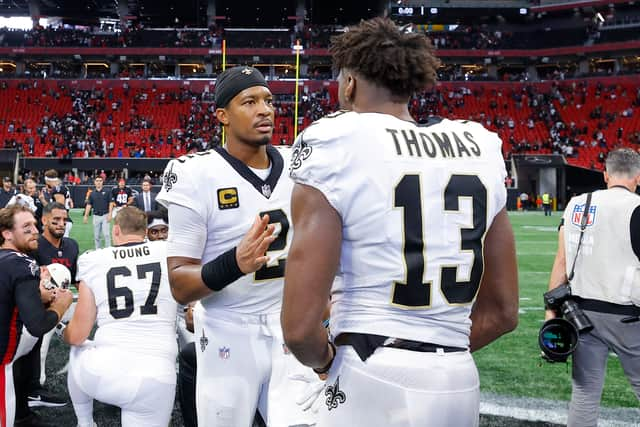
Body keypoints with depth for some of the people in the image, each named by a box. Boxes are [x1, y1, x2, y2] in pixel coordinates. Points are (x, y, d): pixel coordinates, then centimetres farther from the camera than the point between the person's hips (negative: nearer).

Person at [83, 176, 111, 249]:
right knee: (96, 235, 6)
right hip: (96, 216, 3)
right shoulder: (92, 193, 8)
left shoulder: (106, 192, 1)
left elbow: (110, 203, -1)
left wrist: (109, 214, -11)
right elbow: (89, 205, 7)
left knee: (106, 233, -10)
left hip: (105, 216, -3)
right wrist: (86, 216, 0)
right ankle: (98, 250, 14)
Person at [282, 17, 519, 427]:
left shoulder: (336, 148, -9)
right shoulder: (480, 150, 8)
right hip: (462, 386, 6)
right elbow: (502, 311, 12)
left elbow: (300, 326, -13)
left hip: (374, 391, -6)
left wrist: (326, 361, 6)